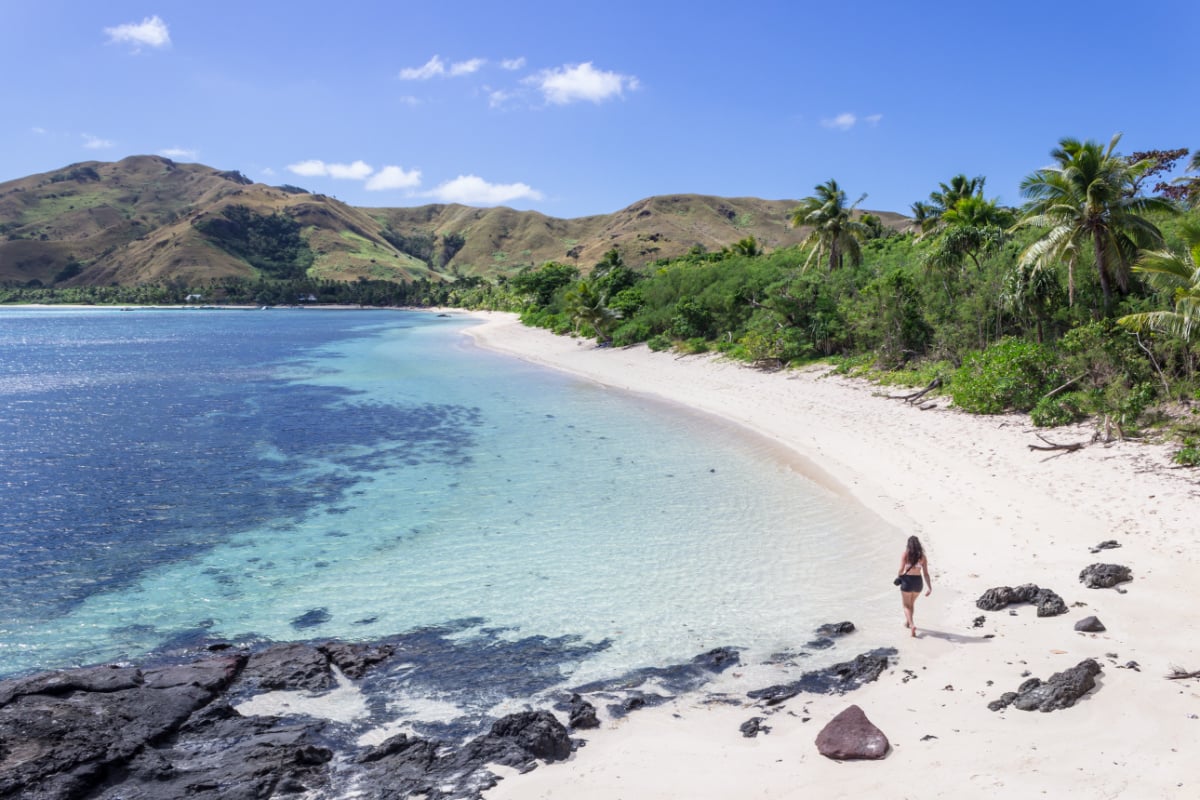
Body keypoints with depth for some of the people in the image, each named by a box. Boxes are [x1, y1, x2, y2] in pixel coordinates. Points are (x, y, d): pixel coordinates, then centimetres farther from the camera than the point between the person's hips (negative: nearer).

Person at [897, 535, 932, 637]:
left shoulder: (905, 554, -7)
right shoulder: (922, 556, 0)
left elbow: (901, 569, -14)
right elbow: (926, 573, -3)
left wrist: (899, 578, 5)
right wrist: (929, 587, -3)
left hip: (907, 580, -4)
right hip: (918, 581, 4)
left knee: (907, 606, 9)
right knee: (911, 603, 28)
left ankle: (912, 625, -13)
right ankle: (907, 621, 44)